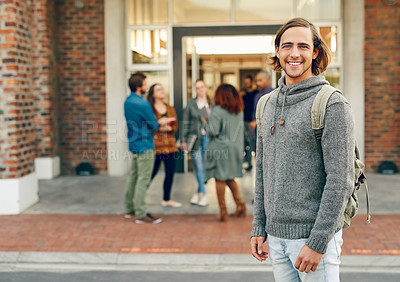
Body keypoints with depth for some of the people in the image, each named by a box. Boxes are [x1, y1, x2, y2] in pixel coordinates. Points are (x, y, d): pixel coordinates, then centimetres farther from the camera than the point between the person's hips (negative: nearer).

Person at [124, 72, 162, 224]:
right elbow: (155, 126, -13)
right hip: (144, 146, -9)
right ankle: (140, 214, -3)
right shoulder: (142, 104, -19)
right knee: (143, 179, -5)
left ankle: (129, 209, 25)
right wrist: (156, 126, 11)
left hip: (134, 145, 9)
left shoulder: (127, 101, 9)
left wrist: (158, 122, 11)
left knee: (133, 176, 16)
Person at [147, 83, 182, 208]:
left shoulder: (170, 108, 15)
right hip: (155, 144, -6)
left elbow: (175, 126, 12)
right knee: (152, 172, -4)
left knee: (170, 172, 7)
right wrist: (159, 123, -19)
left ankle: (166, 199, 20)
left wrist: (168, 128, -8)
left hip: (169, 144, 6)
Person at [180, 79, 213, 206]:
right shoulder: (191, 103, 5)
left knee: (206, 166, 1)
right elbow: (186, 122, 5)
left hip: (208, 137, 1)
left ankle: (199, 193, 15)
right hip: (195, 138, -1)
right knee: (199, 167, -1)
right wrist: (184, 140, 3)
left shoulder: (212, 103, 7)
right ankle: (204, 194, 8)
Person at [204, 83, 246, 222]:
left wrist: (206, 124, 2)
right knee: (230, 178, 18)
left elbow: (213, 131, -15)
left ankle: (223, 211, 5)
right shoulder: (239, 111, 7)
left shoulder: (218, 110, -13)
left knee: (220, 179, 1)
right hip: (235, 148, 6)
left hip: (221, 147, -6)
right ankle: (240, 205, 12)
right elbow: (240, 130, 13)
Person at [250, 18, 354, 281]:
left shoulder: (333, 105, -10)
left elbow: (340, 180, -15)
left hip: (315, 234, -6)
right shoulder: (269, 104, 10)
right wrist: (259, 227, 12)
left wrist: (318, 242, -17)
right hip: (276, 235, 6)